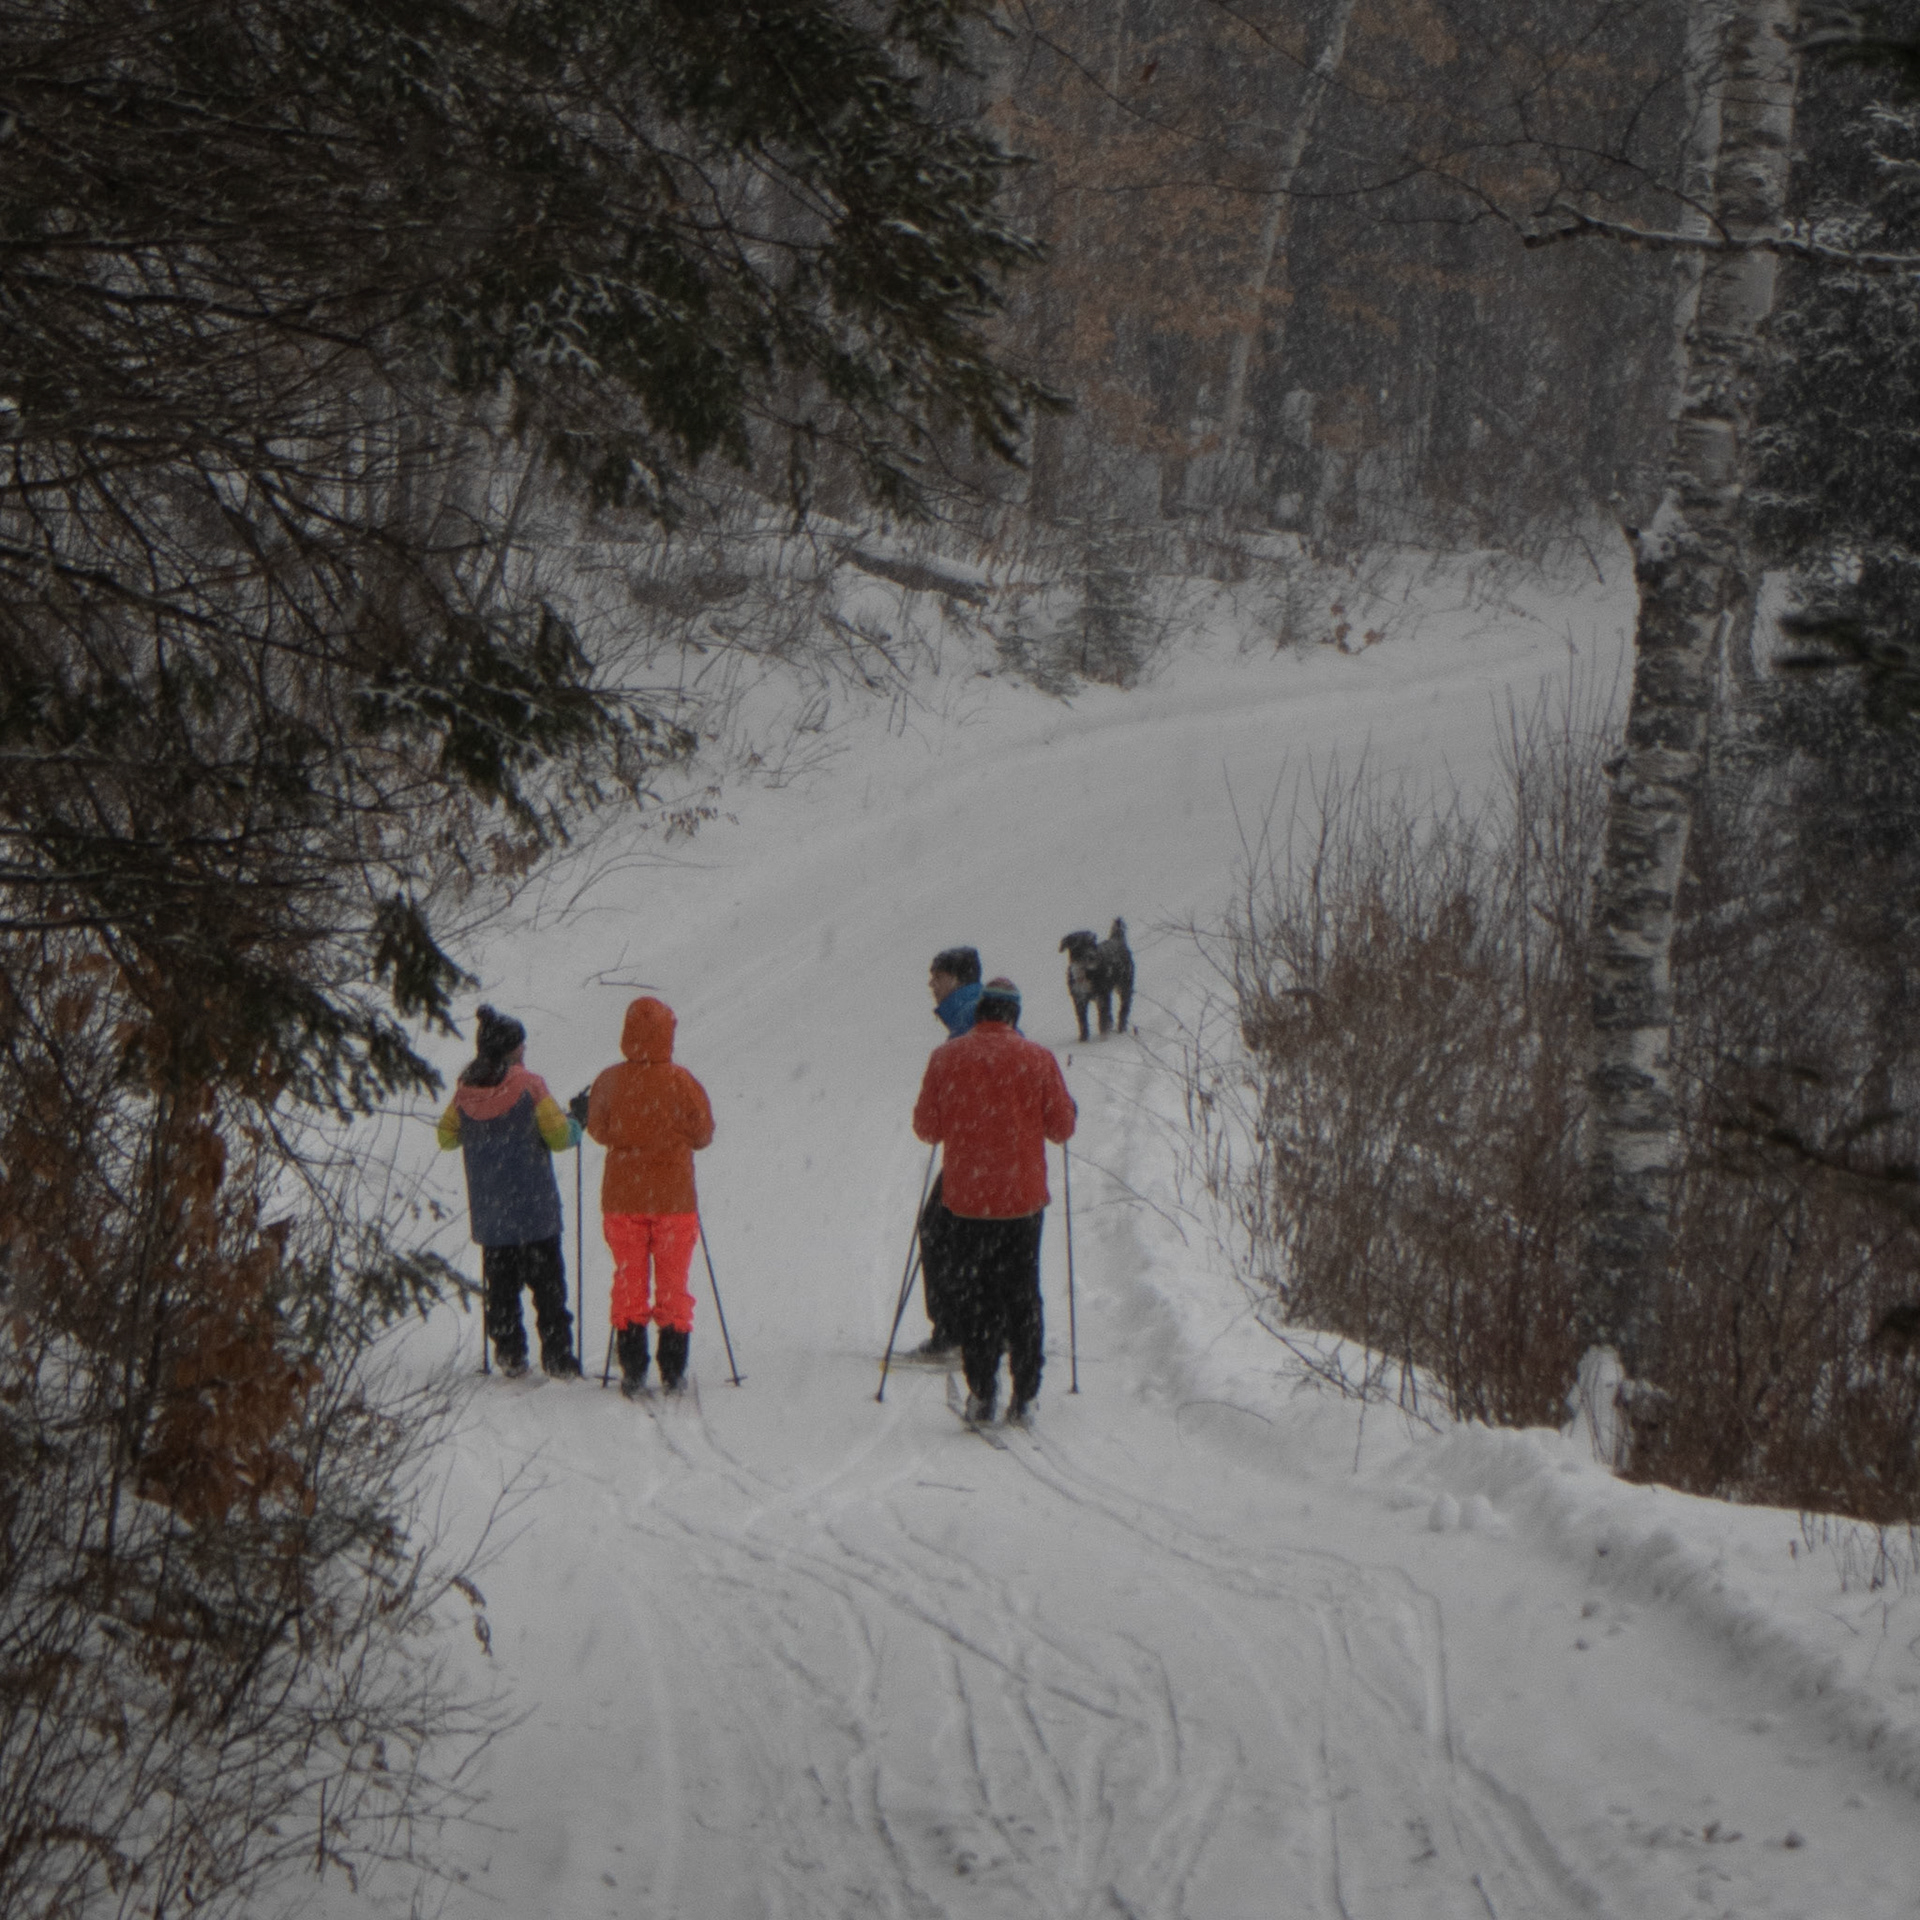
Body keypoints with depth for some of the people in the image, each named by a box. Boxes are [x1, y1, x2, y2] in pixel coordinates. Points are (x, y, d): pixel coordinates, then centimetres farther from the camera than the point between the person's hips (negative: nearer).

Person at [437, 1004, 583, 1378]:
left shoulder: (466, 1092, 0)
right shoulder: (529, 1086, -12)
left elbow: (446, 1137, 10)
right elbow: (559, 1136, -10)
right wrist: (576, 1127, 11)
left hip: (488, 1212, 3)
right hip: (533, 1207, -3)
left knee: (501, 1286, 12)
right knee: (547, 1284, 4)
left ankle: (509, 1355, 9)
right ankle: (557, 1356, 3)